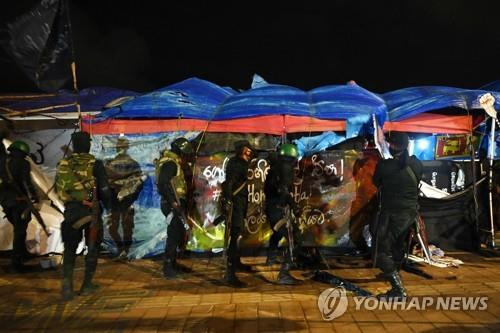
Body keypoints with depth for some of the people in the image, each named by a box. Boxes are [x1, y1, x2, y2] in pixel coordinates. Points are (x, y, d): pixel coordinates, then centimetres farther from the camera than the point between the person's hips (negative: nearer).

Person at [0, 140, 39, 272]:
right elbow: (27, 182, -19)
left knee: (18, 228, 23)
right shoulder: (23, 163, -12)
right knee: (20, 231, 0)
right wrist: (34, 195, -11)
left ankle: (23, 253, 36)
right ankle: (16, 261, -1)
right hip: (20, 200, -7)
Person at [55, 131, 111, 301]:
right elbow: (104, 189, -7)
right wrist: (107, 204, 11)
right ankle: (87, 285, 17)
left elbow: (58, 188, 13)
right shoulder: (95, 164, -10)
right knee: (92, 247, 12)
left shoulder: (63, 164, 2)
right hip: (90, 210, -3)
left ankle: (67, 284, -1)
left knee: (70, 248, 13)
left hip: (70, 210, 3)